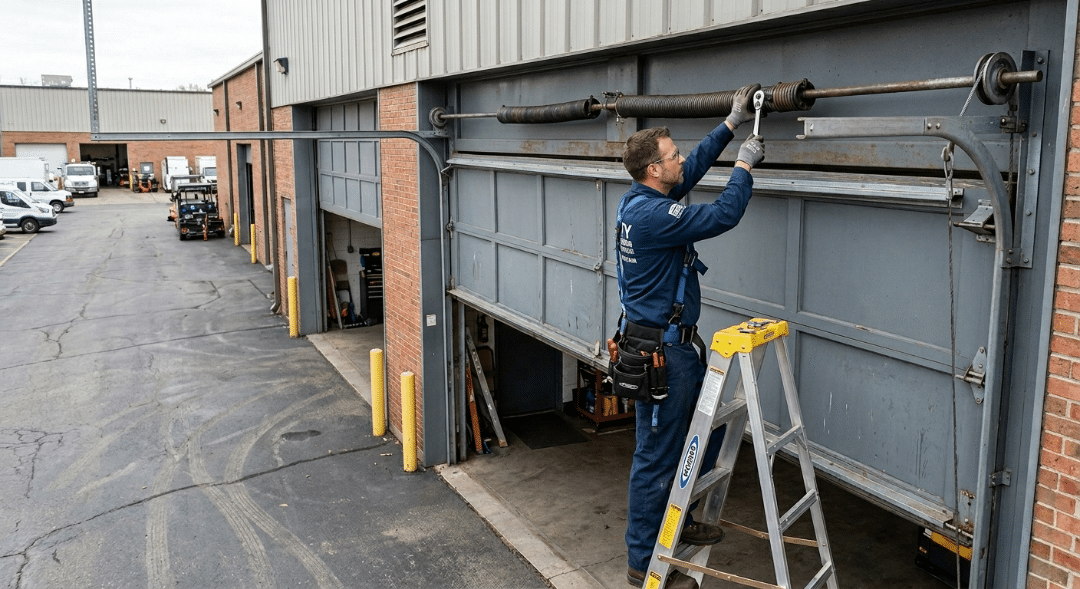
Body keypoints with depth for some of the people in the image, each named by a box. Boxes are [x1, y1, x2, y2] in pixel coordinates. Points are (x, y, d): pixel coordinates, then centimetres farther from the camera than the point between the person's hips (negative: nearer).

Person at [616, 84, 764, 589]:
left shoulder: (643, 198, 7)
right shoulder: (650, 215, -24)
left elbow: (695, 166, 21)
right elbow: (722, 216, -23)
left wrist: (731, 122, 23)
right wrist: (745, 165, -7)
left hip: (677, 343, 11)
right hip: (660, 351, -11)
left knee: (708, 430, 22)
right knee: (657, 457, 0)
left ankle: (678, 521, 38)